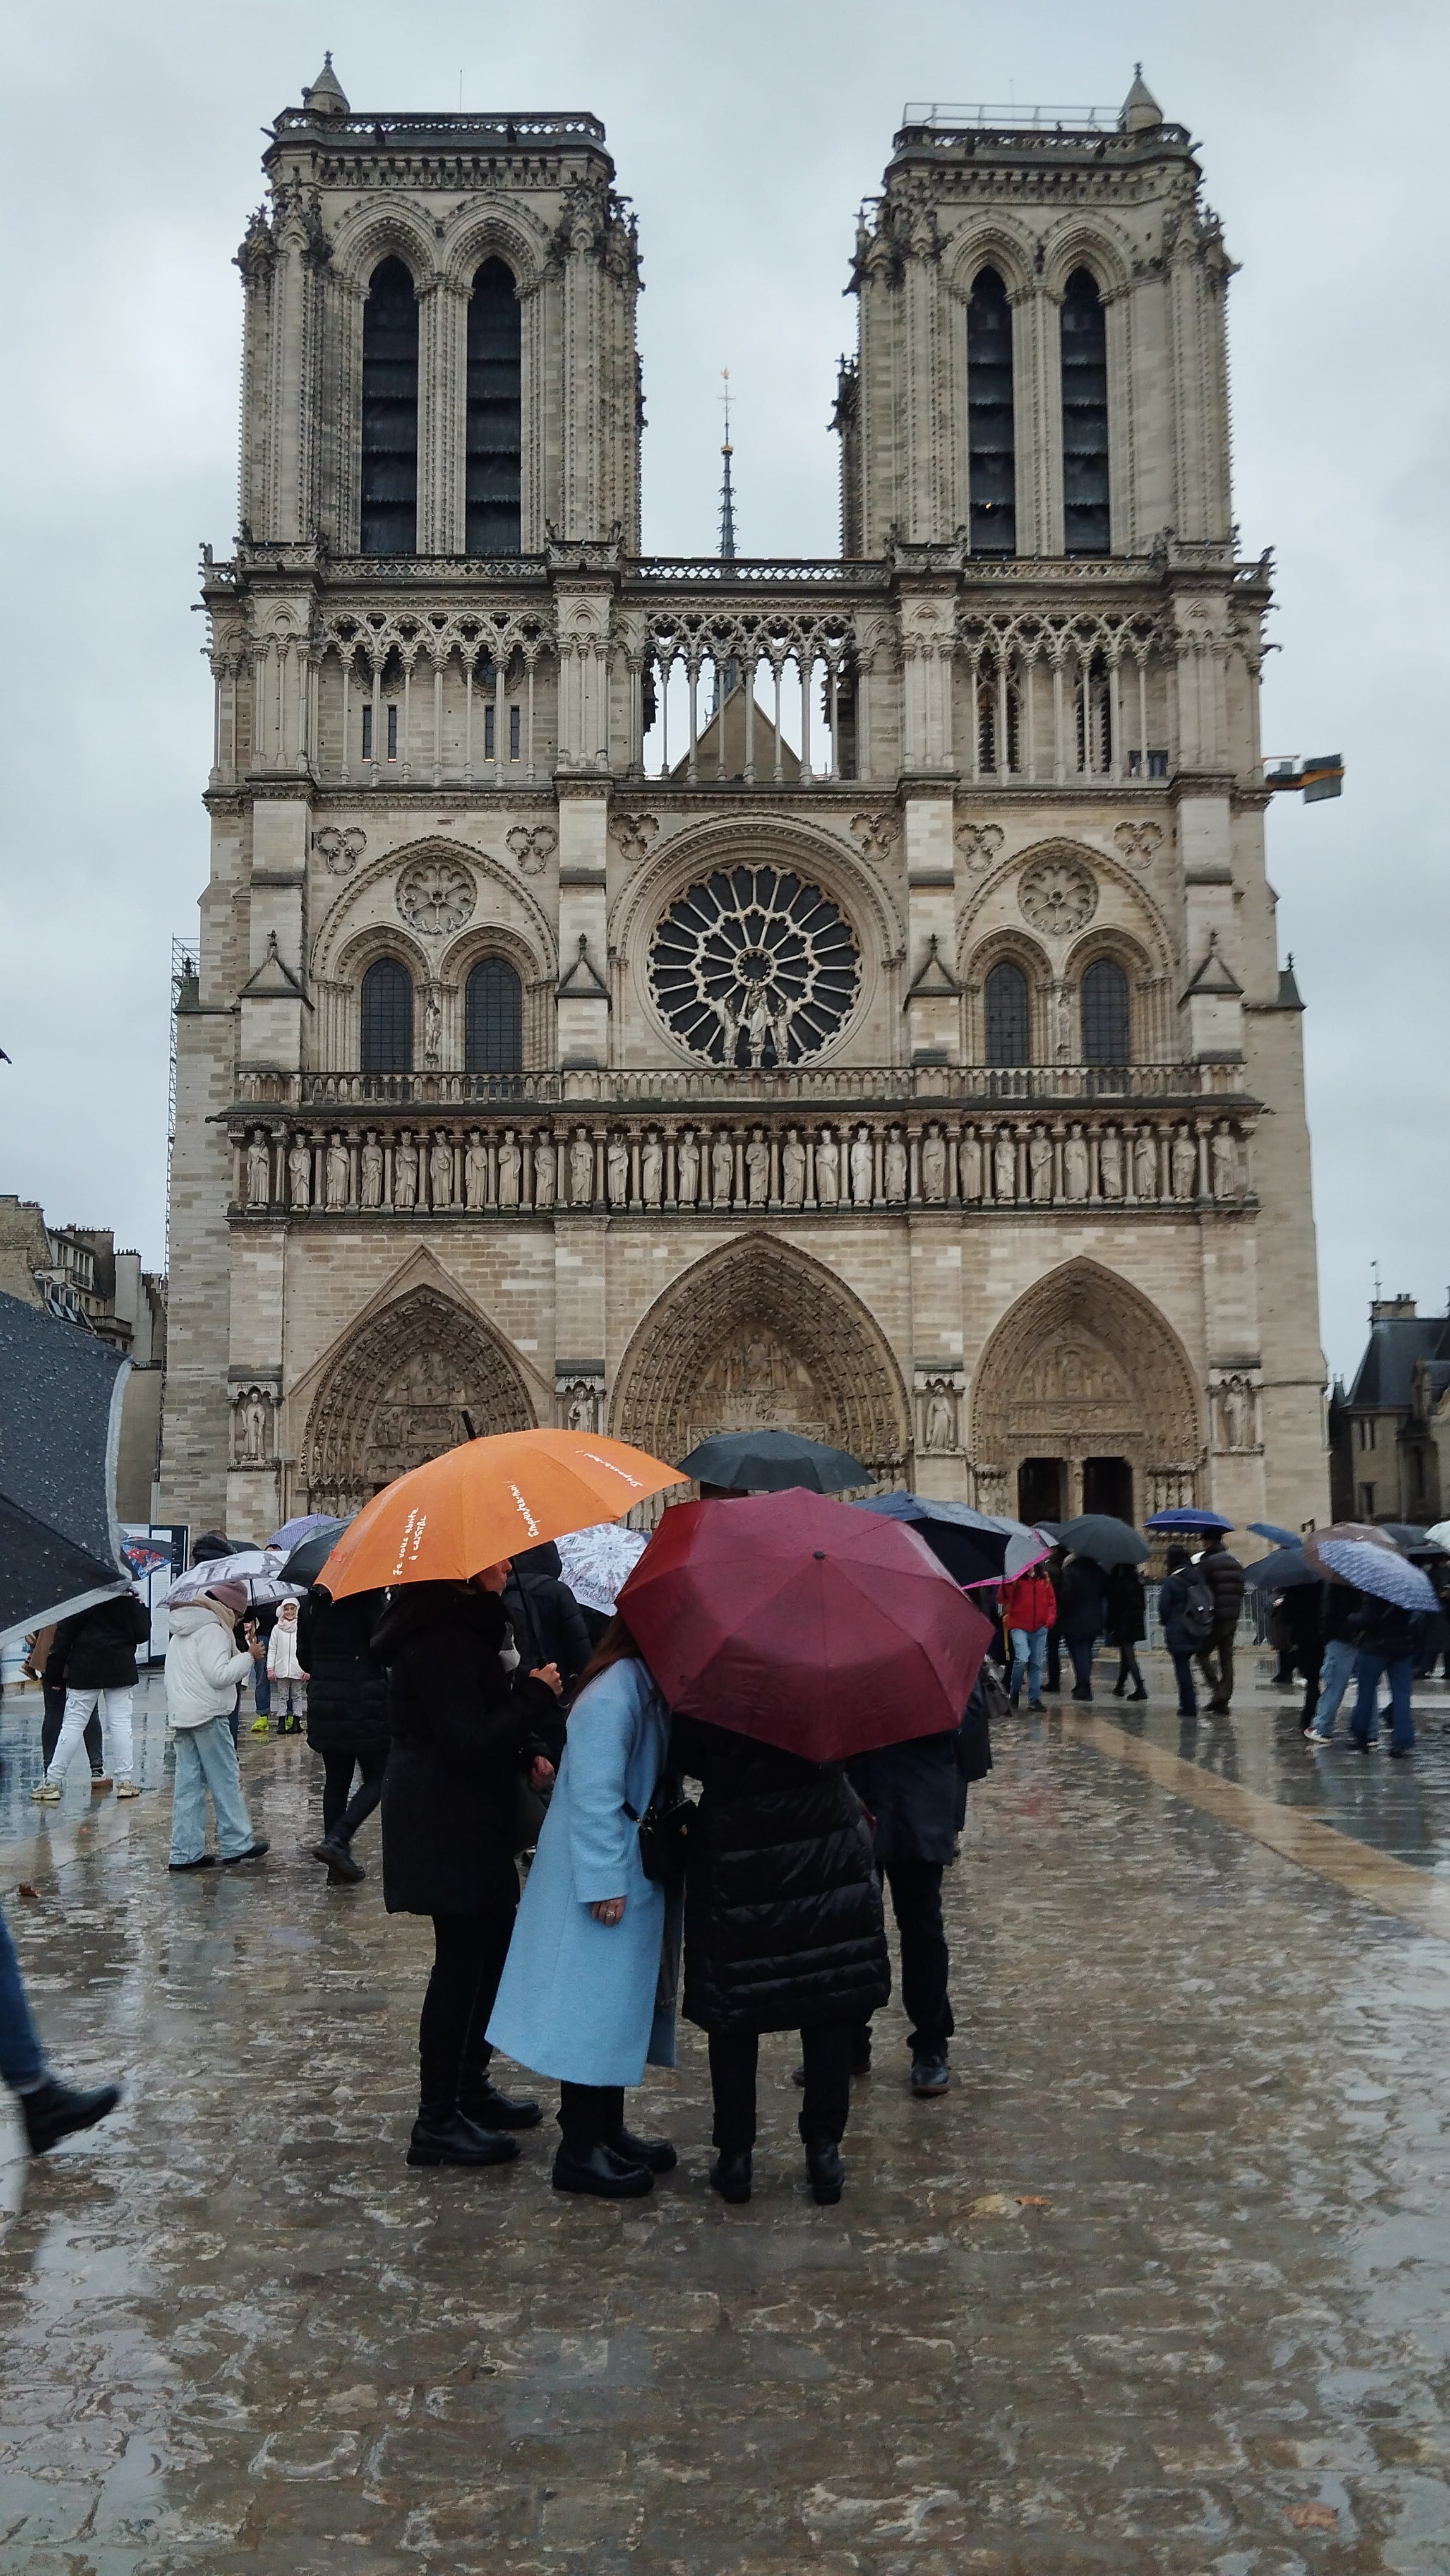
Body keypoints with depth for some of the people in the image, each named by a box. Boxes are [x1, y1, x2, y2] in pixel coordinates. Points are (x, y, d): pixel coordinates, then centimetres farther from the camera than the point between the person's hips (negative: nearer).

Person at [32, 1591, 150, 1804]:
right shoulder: (130, 1599, -6)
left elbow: (65, 1633, -7)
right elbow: (142, 1634, -1)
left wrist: (55, 1670, -2)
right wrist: (142, 1608, 14)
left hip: (86, 1670, -1)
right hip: (121, 1669, 1)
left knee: (72, 1724, 3)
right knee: (121, 1723, 6)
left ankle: (51, 1783, 6)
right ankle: (125, 1781, 6)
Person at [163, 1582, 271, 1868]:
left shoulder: (180, 1634, 19)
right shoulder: (212, 1630, -12)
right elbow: (219, 1675, -19)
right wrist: (249, 1657, -11)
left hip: (180, 1718, 9)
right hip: (208, 1716, -9)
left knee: (188, 1784, 7)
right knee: (226, 1780, 1)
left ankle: (185, 1852, 6)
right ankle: (236, 1843, 7)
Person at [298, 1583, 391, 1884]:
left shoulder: (311, 1603, 8)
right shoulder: (368, 1599, -12)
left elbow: (304, 1656, 12)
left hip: (323, 1704, 6)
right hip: (364, 1702, -6)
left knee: (336, 1780, 12)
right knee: (376, 1780, 5)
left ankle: (339, 1866, 14)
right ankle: (337, 1840, -14)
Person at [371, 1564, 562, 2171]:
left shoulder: (464, 1627, 13)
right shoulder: (440, 1641, -21)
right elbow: (470, 1743, -25)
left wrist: (531, 1752, 3)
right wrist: (536, 1695, -14)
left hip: (471, 1821, 10)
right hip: (447, 1827, -10)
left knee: (493, 1947, 17)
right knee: (462, 1962, -3)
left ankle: (469, 2087, 31)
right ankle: (437, 2124, 7)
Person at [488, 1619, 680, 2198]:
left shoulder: (652, 1688, 7)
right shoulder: (613, 1694, -23)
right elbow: (594, 1796, -24)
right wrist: (605, 1884, -23)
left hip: (641, 1878, 10)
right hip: (607, 1881, -10)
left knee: (623, 2008, 18)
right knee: (596, 2010, -1)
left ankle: (608, 2132, 31)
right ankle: (579, 2152, 11)